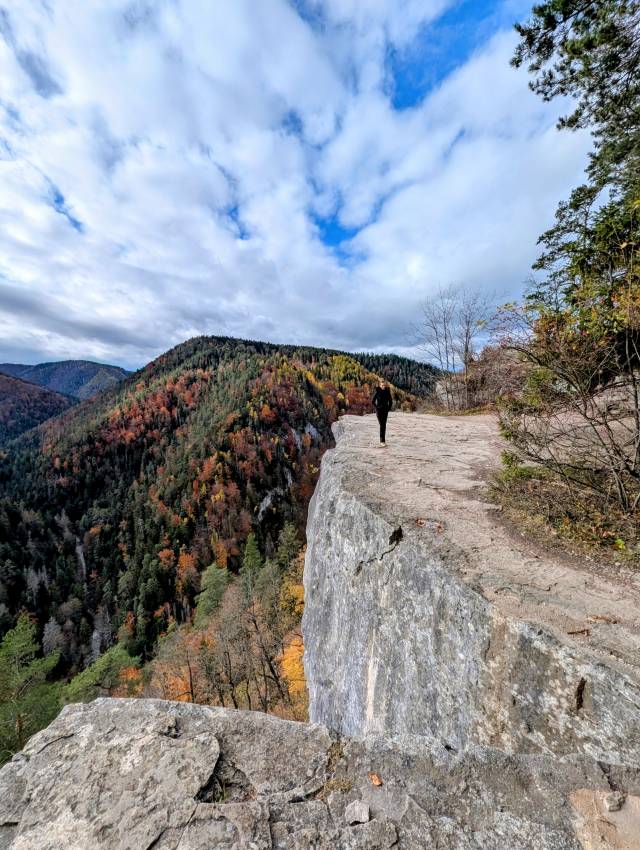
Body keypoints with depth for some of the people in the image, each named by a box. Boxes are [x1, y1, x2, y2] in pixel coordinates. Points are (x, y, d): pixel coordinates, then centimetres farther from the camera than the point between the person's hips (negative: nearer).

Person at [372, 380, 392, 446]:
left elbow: (390, 401, 13)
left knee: (384, 425, 6)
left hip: (385, 411, 4)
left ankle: (383, 439, 17)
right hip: (379, 411, -3)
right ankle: (382, 441, -6)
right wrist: (376, 408, -6)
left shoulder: (387, 392, 3)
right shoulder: (377, 392, -6)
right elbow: (372, 401, -2)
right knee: (382, 425, -9)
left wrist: (389, 408, 4)